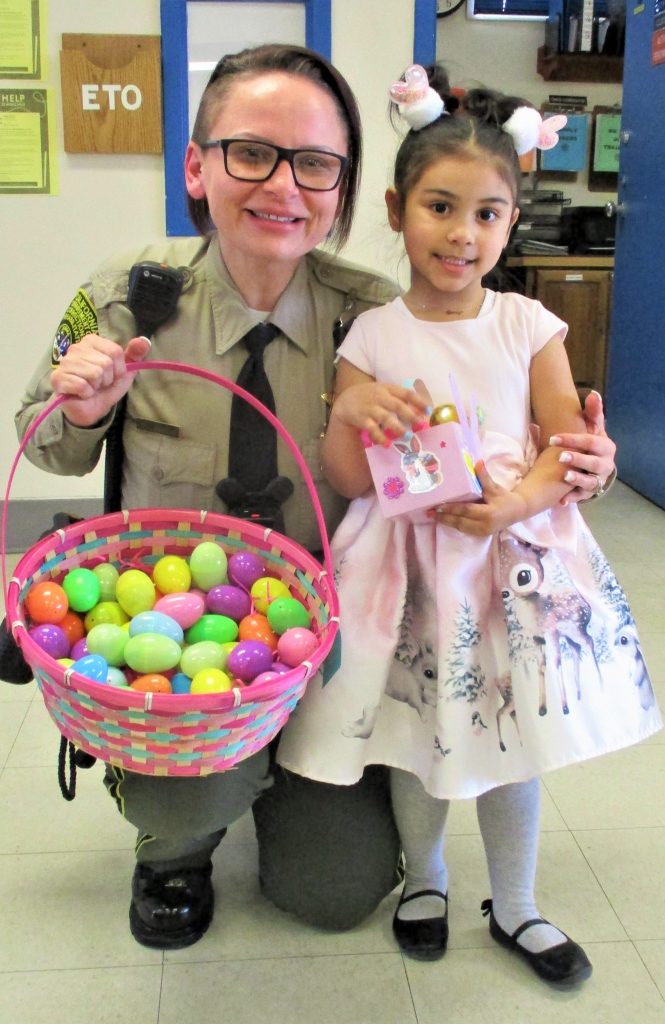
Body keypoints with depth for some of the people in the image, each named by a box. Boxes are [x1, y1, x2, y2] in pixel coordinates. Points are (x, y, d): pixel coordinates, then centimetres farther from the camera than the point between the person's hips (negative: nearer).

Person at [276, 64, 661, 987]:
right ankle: (423, 877, 40)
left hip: (513, 555, 1)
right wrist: (349, 412, -24)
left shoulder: (527, 325, -1)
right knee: (416, 733, 11)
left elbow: (569, 443, -2)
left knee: (514, 733, 11)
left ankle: (515, 905, 34)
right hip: (408, 561, 0)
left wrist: (518, 502, -20)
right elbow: (346, 479, -4)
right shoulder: (372, 335, -4)